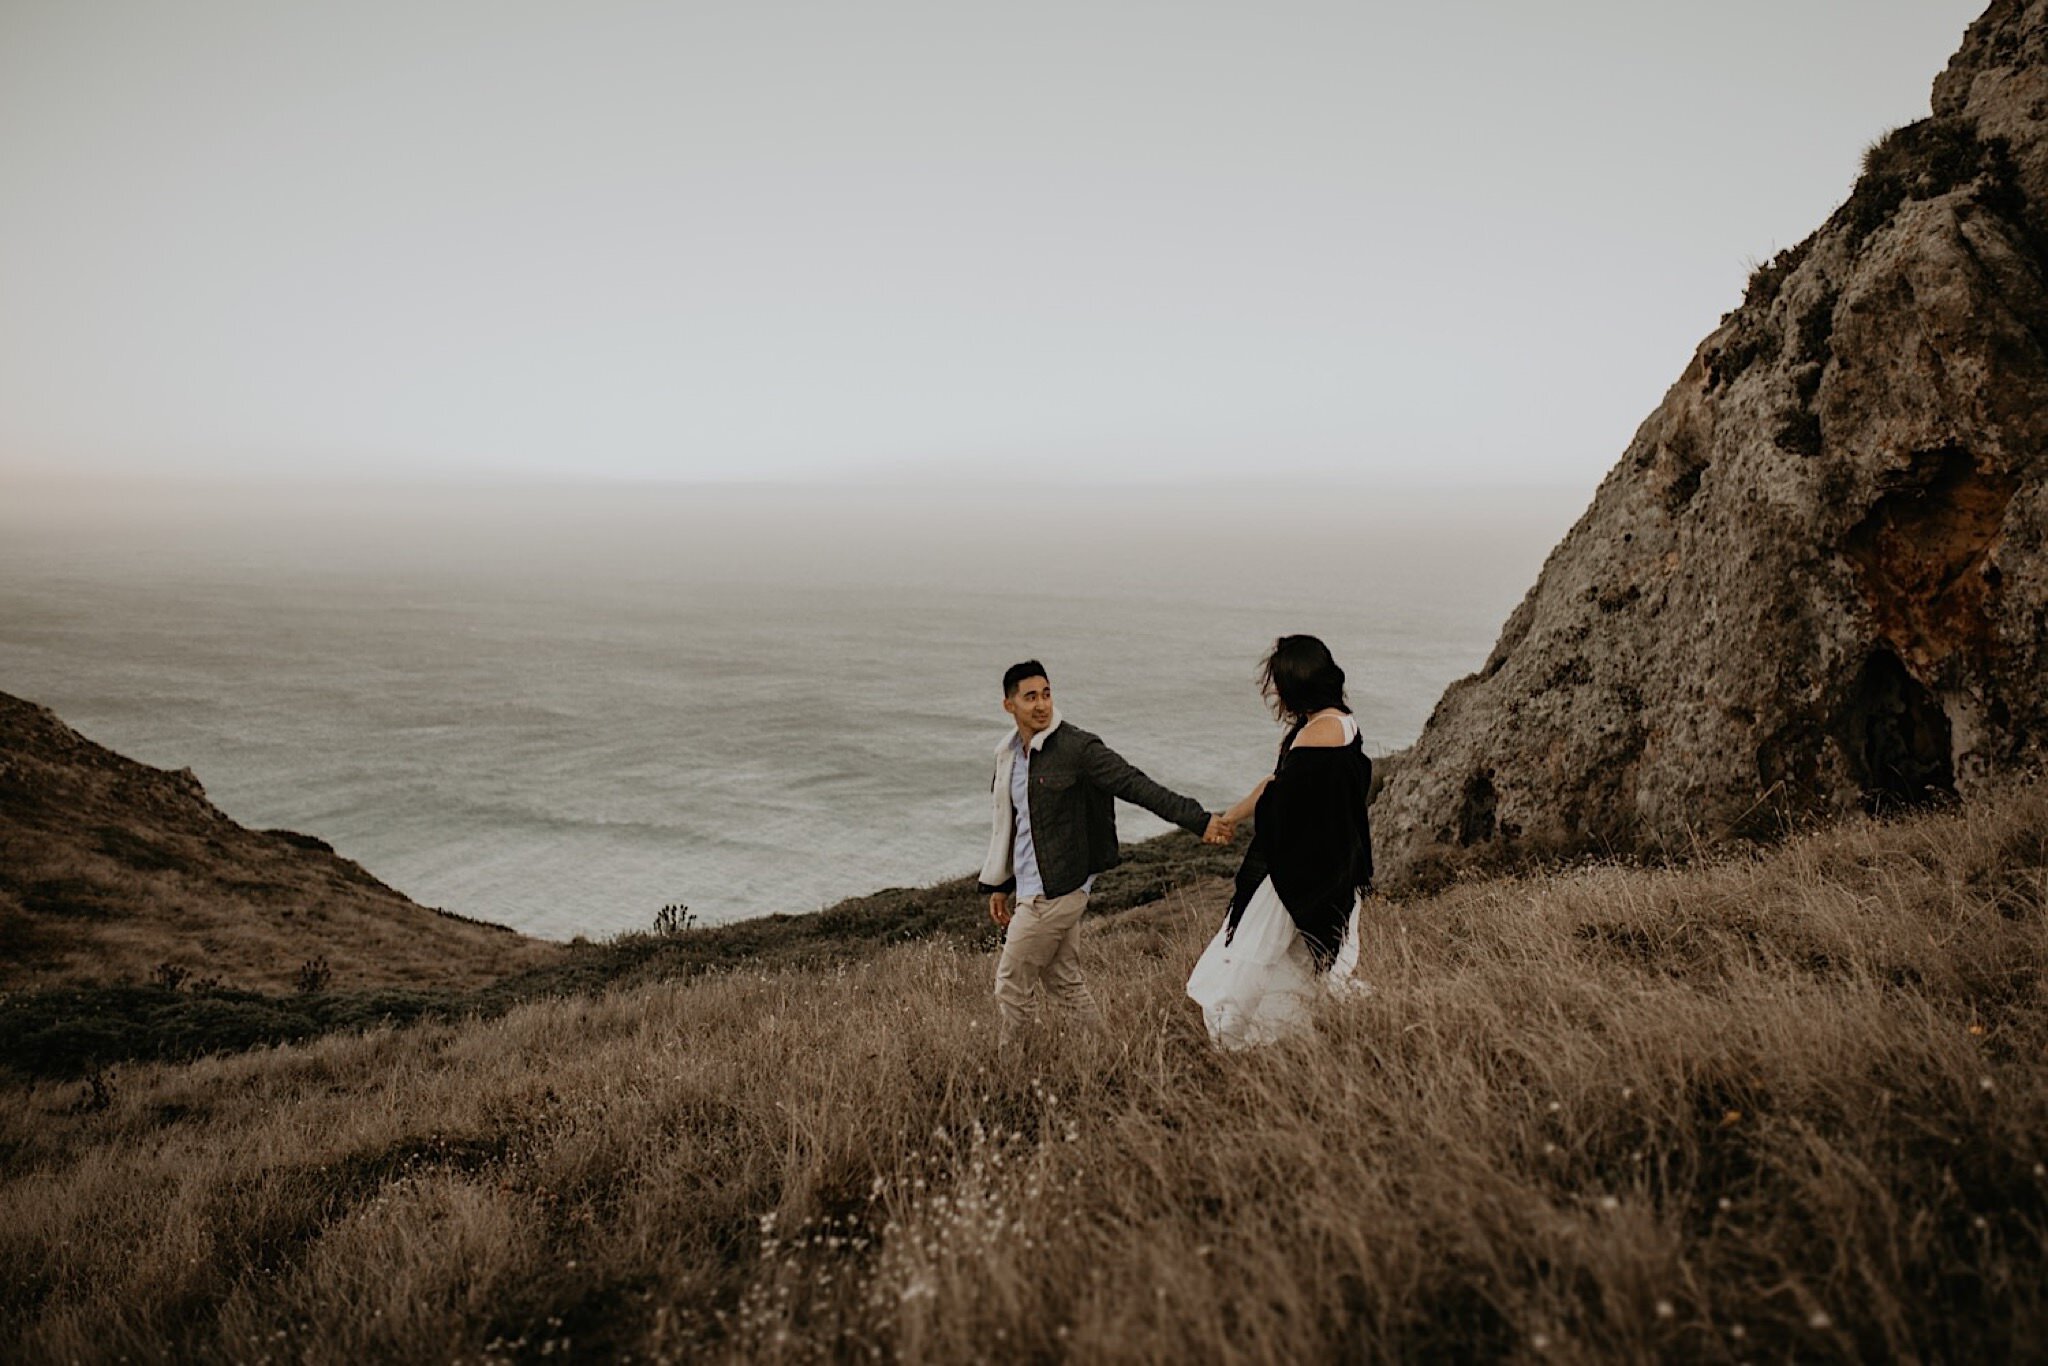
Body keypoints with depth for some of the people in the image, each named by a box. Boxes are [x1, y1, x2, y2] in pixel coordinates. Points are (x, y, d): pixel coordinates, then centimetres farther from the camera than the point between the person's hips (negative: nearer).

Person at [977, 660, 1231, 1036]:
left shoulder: (1077, 748, -14)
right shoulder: (1008, 754, 10)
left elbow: (1137, 786, -17)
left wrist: (1199, 820, -23)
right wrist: (998, 885, 22)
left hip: (1054, 892, -7)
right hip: (1029, 889, 7)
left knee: (1013, 987, 1)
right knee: (1065, 984, 14)